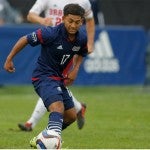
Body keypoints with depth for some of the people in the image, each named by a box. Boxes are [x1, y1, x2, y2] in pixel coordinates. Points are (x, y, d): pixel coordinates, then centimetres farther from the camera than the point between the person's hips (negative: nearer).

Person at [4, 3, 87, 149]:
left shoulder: (82, 38, -3)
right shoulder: (51, 33, -22)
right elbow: (25, 40, -10)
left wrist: (75, 69, 3)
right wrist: (9, 59, -6)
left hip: (60, 79, 8)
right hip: (43, 76, -8)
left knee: (71, 116, 13)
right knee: (58, 108, -32)